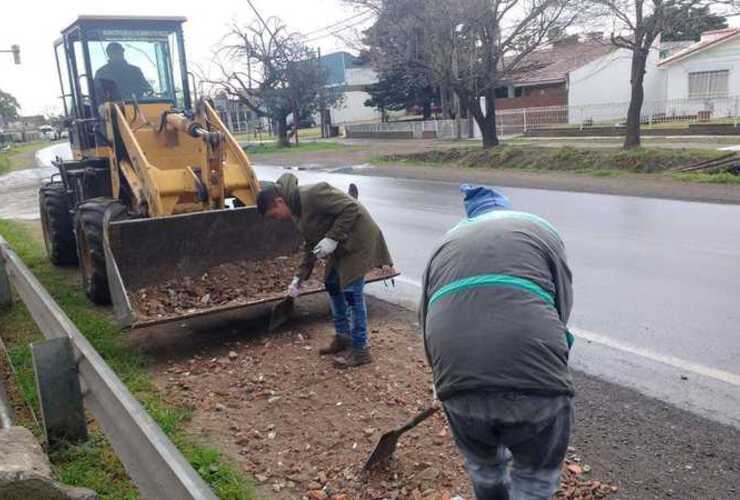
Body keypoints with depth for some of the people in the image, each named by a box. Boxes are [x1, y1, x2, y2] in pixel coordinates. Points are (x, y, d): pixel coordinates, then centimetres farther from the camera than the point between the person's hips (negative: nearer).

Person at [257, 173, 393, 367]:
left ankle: (360, 349, 2)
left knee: (352, 292, -8)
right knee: (333, 286, 16)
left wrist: (333, 237, -28)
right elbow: (311, 244, 14)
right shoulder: (297, 209, 7)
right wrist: (300, 276, 7)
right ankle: (343, 337, 29)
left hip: (358, 238, -10)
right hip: (341, 244, 10)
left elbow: (351, 208, -27)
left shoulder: (312, 194, -24)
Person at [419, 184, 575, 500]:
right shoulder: (539, 228, 18)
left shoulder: (446, 242, 26)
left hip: (458, 382, 3)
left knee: (483, 468, 30)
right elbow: (563, 308, 13)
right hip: (533, 378, -3)